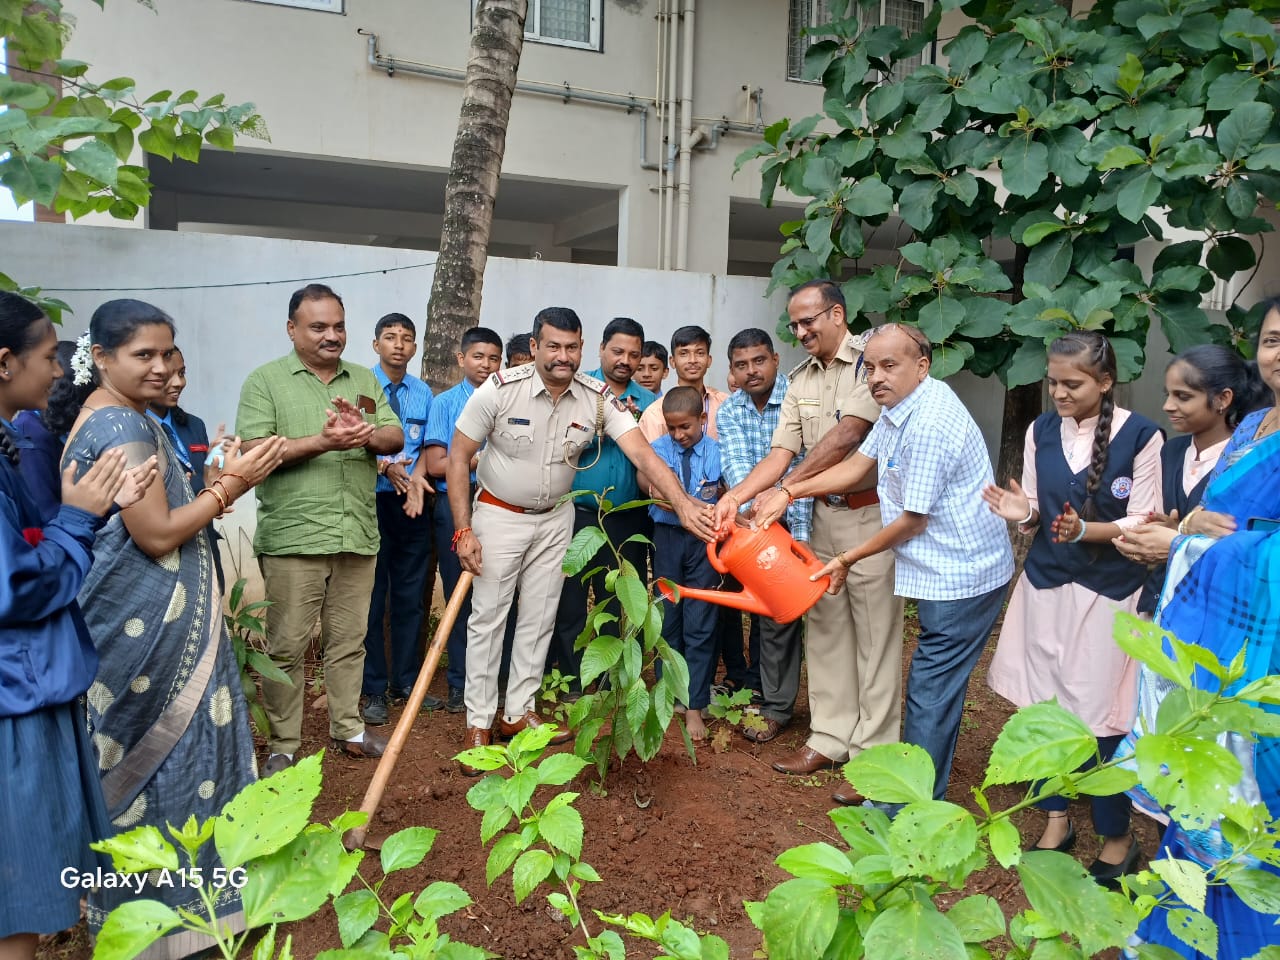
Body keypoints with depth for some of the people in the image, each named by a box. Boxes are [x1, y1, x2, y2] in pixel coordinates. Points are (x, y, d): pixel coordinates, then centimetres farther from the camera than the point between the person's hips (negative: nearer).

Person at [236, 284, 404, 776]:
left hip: (357, 535, 4)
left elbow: (395, 437, 7)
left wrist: (366, 433, -15)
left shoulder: (365, 380, 14)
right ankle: (282, 747, 16)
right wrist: (322, 443, -19)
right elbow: (253, 452, -10)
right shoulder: (266, 381, 0)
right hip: (293, 537, -4)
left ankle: (347, 728, 28)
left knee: (350, 640, 14)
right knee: (287, 646, 3)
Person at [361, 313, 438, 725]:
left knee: (410, 596, 11)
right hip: (372, 501, -4)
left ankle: (406, 682, 24)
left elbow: (426, 446, 9)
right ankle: (374, 691, 13)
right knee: (371, 598, 2)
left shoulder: (423, 393, 10)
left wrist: (417, 475, -10)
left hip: (414, 503, 4)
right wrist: (386, 467, -23)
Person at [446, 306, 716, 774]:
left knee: (540, 616, 10)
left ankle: (518, 712, 26)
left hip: (556, 517, 3)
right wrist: (463, 530, -17)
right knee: (487, 616, 2)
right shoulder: (500, 389, -20)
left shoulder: (597, 397, -13)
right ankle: (478, 722, 15)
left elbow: (642, 452, -21)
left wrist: (684, 504, -35)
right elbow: (459, 456, -13)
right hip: (499, 514, -3)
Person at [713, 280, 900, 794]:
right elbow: (782, 451, 3)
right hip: (824, 513, 7)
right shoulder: (801, 380, 11)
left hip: (871, 513, -7)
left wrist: (786, 489, -21)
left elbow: (847, 434, -21)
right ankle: (830, 737, 24)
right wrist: (736, 496, -12)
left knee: (875, 635, 0)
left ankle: (873, 753, 10)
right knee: (824, 627, 12)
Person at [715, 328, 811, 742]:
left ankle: (776, 707, 11)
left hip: (790, 520, -5)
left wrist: (799, 533, -28)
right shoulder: (728, 411, -2)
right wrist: (755, 507, -37)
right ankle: (758, 688, 35)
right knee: (757, 609, 18)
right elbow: (735, 464, -18)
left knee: (778, 613, -2)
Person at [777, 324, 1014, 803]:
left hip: (961, 577, -10)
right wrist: (790, 491, 5)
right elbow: (858, 465, 14)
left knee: (931, 694, 0)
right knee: (932, 689, 20)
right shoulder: (900, 407, 6)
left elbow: (913, 521, -20)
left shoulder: (929, 425, -25)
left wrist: (847, 559, -7)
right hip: (946, 571, 10)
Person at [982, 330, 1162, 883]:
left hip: (1107, 594, -4)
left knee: (1099, 719, -1)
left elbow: (1143, 523, -8)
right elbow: (1036, 512, 8)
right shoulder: (1041, 431, 3)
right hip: (1044, 586, 4)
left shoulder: (1140, 436, -9)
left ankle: (1117, 838, 22)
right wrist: (1024, 514, -15)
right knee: (1043, 706, 10)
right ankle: (1056, 821, 29)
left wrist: (1086, 530, -25)